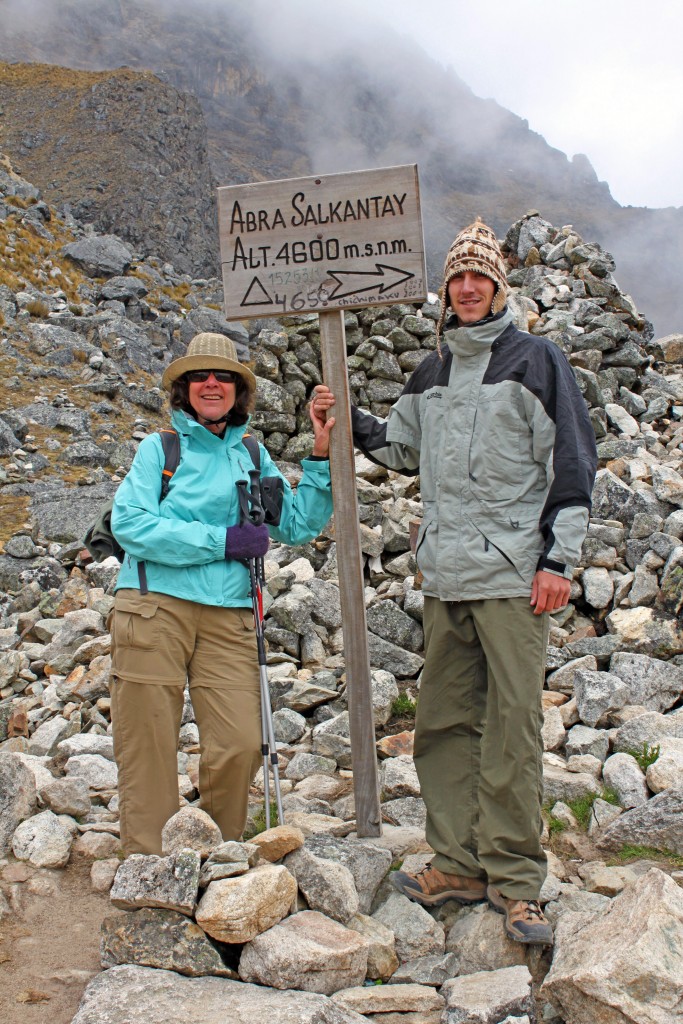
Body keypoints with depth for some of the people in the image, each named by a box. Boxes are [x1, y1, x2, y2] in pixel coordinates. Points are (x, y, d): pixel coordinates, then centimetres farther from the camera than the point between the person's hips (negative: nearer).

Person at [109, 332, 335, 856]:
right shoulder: (160, 446, 7)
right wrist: (224, 541, -9)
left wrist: (321, 458, 5)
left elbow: (299, 526, 14)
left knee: (241, 746, -5)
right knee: (149, 751, 0)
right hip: (155, 609, -3)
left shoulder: (252, 455, 17)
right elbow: (130, 524, -7)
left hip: (227, 616, 3)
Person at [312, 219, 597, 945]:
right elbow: (401, 448, 30)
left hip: (512, 575, -6)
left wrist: (558, 558, -10)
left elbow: (572, 462, -4)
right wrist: (348, 423, 15)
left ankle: (514, 878, 5)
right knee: (444, 721, 7)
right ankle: (458, 865, 17)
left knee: (512, 725, -4)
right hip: (445, 577, 6)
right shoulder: (431, 373, 17)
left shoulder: (534, 360, 0)